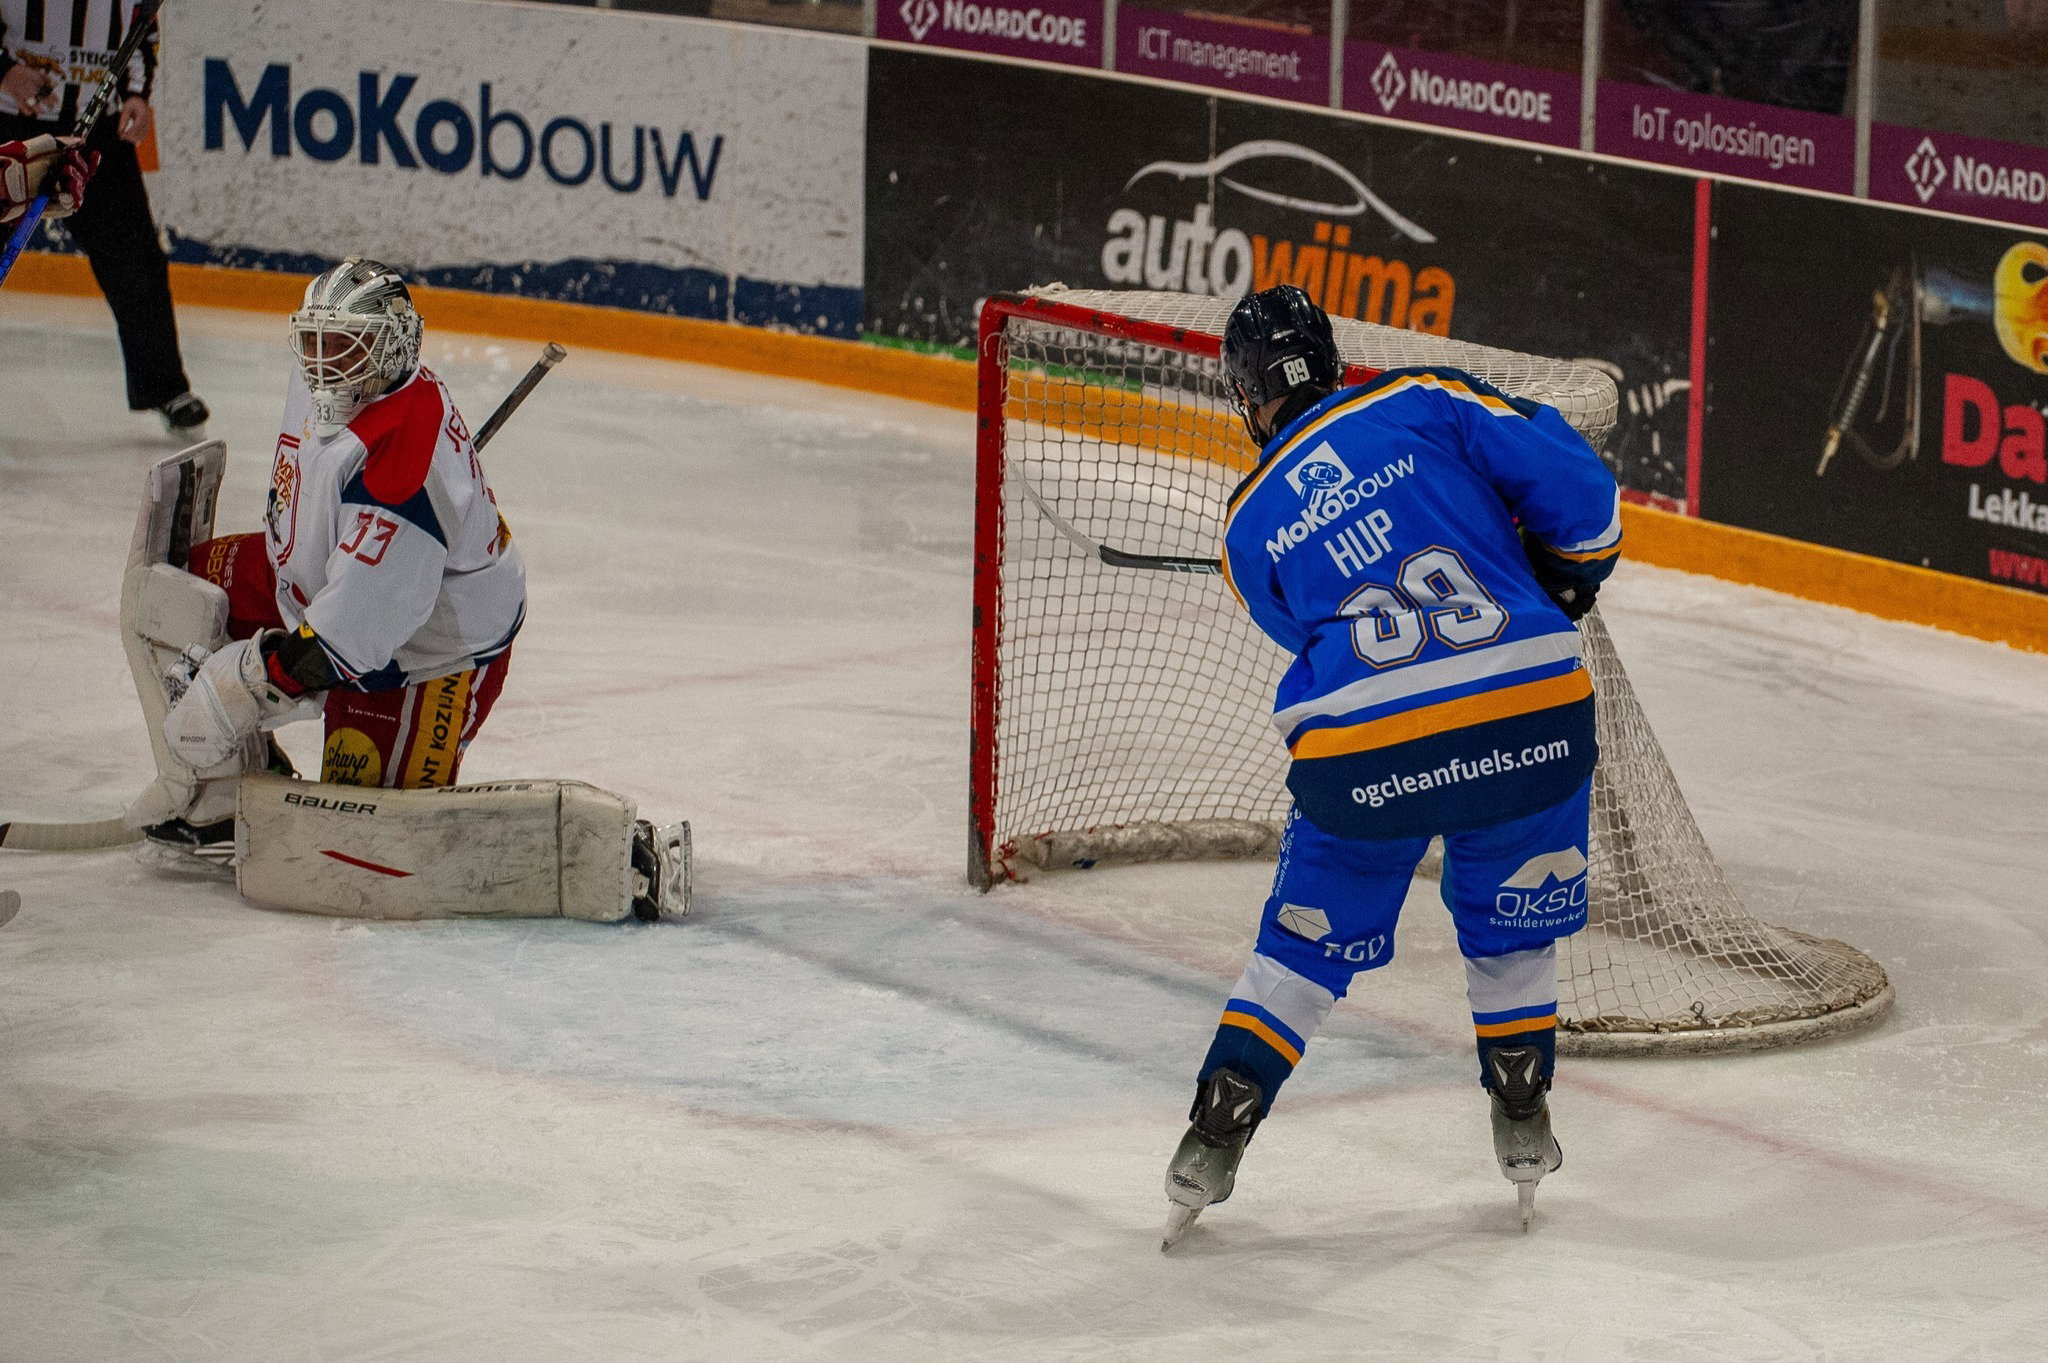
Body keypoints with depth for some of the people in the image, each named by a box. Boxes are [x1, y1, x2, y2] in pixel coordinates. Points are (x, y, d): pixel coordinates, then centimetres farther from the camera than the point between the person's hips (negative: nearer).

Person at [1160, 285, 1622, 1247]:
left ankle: (1214, 1140, 17)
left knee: (1308, 938, 20)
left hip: (1364, 755, 0)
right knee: (1512, 922, 24)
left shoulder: (1250, 527, 15)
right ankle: (1523, 1130, 29)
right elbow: (1572, 485, 2)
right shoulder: (1421, 404, 8)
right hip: (1533, 716, 0)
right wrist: (1567, 581, 18)